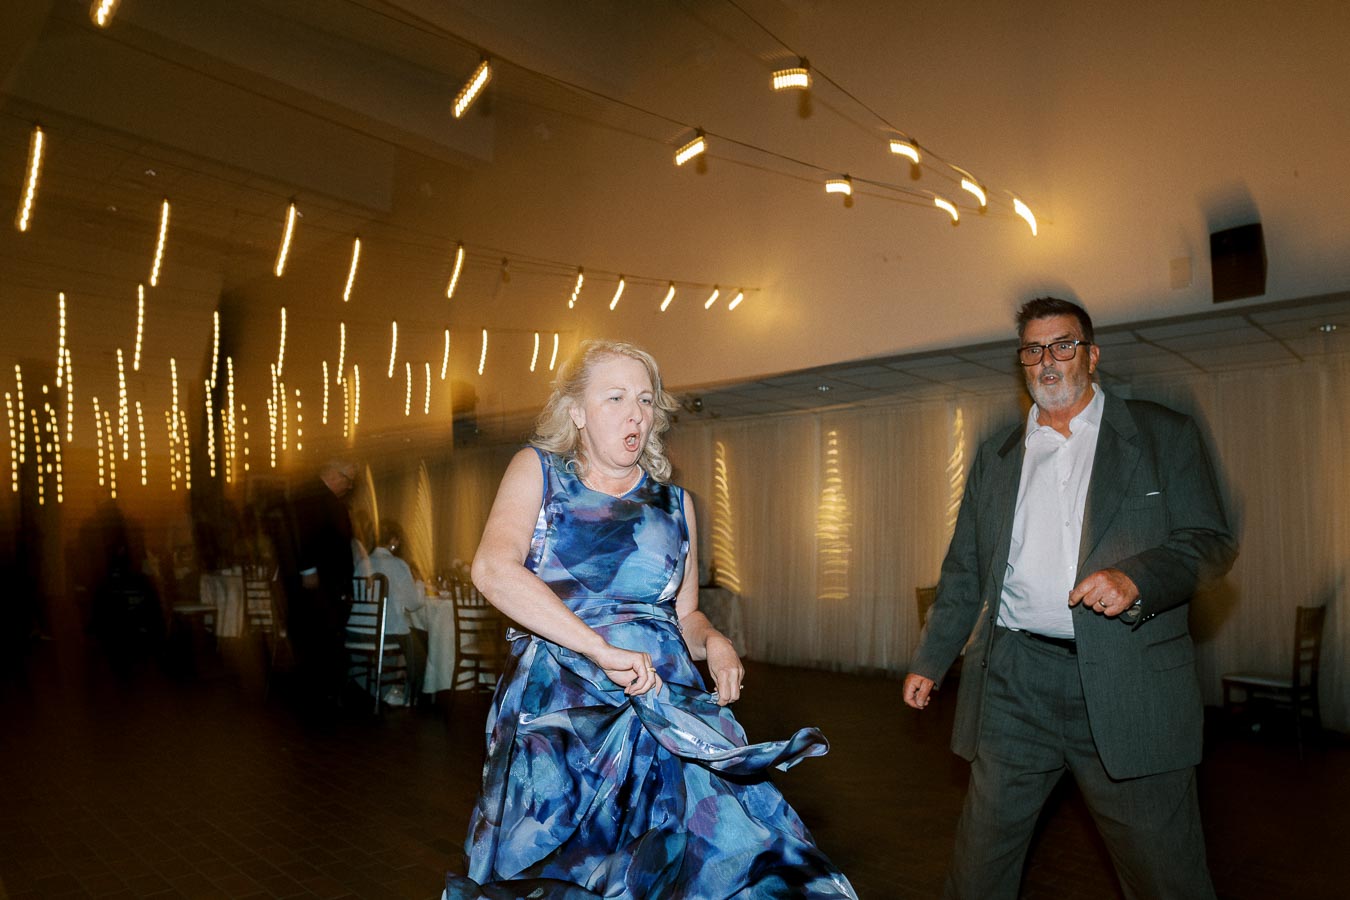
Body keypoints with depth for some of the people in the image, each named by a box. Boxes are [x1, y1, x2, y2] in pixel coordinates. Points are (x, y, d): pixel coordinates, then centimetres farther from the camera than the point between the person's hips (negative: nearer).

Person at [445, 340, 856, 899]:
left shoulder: (674, 505, 13)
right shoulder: (537, 470, 4)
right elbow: (493, 569, -14)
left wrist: (711, 641, -4)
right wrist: (603, 649, -22)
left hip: (667, 703, 3)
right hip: (554, 713, -2)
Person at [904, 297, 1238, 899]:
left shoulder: (1164, 436, 6)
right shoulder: (996, 458, 14)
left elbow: (1212, 541, 1)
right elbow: (964, 572, 16)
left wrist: (1136, 577, -19)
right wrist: (929, 661, 13)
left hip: (1129, 685, -2)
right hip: (1013, 685, 3)